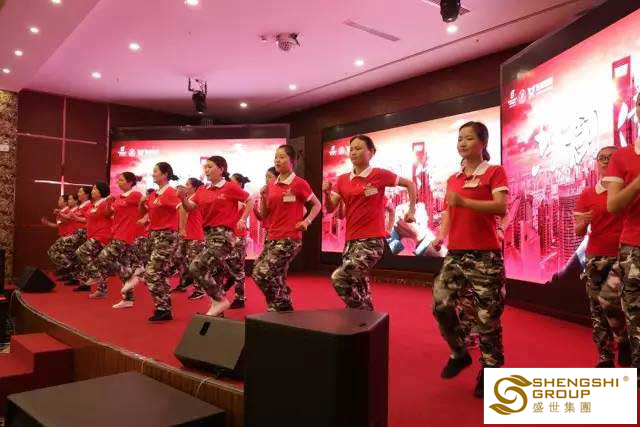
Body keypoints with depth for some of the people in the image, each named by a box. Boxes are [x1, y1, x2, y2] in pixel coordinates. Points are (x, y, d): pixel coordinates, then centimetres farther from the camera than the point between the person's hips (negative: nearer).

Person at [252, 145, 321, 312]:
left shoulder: (299, 183, -7)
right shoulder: (270, 186, 10)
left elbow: (317, 205, 5)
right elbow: (264, 215, 12)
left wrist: (306, 221, -8)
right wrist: (263, 197, -4)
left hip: (290, 238, -7)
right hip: (272, 237, 7)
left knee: (264, 273, -14)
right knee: (276, 277, 9)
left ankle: (282, 307, 4)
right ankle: (282, 307, 25)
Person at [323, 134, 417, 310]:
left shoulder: (380, 175, -5)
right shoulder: (342, 180, 8)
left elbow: (409, 184, 8)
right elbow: (330, 208, 6)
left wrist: (412, 210, 4)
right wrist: (326, 192, -11)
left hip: (372, 240, -6)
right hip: (351, 240, 6)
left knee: (339, 278, -20)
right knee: (359, 288, 11)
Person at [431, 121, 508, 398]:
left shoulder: (494, 172, 0)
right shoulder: (452, 179, 17)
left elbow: (501, 207, -14)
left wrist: (464, 201, -24)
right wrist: (440, 236, -2)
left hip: (485, 255, -5)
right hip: (455, 253, 5)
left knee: (487, 315, 0)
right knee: (441, 304, -2)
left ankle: (489, 369, 17)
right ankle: (459, 353, 22)